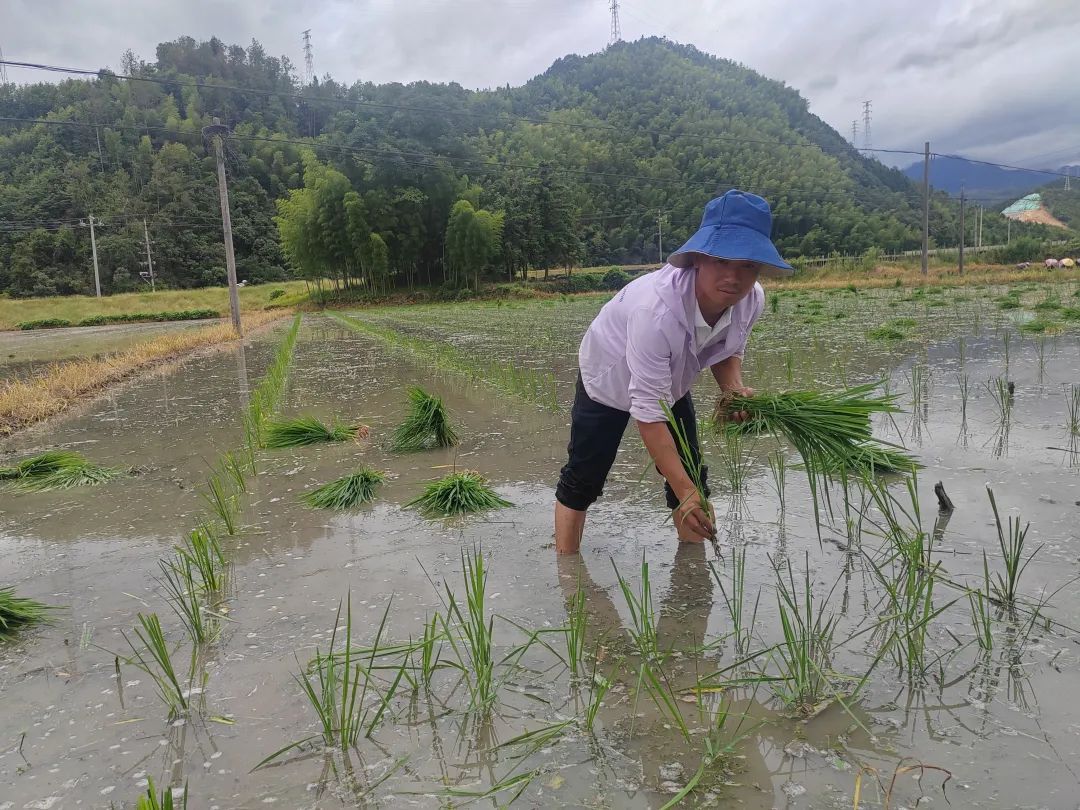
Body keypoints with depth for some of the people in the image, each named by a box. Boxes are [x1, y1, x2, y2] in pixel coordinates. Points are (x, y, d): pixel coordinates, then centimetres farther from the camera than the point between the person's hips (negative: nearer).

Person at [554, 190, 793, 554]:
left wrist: (734, 388, -26)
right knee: (582, 480, 2)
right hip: (611, 379, -5)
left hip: (671, 382, 6)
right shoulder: (655, 308, -46)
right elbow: (647, 410, -44)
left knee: (691, 477, 8)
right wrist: (684, 491, -46)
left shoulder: (751, 299, -26)